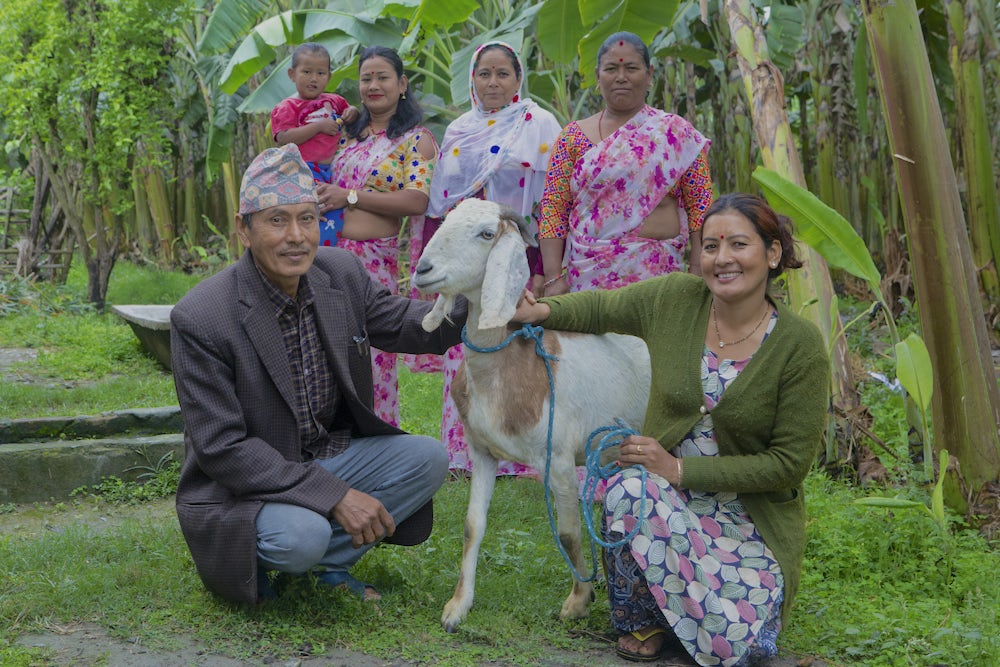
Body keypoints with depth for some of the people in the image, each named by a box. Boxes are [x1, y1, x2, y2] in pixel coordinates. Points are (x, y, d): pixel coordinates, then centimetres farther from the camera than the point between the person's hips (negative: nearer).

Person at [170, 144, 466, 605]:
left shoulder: (342, 274, -5)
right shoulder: (200, 319, -23)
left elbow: (406, 325, 7)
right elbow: (221, 447, -23)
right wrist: (334, 495, -28)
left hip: (329, 458, 7)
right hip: (242, 486, -6)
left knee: (428, 458, -11)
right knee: (301, 534, -34)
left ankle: (324, 561, -3)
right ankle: (251, 559, 2)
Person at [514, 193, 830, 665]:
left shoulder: (801, 346, -14)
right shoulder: (672, 299, -6)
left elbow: (789, 462, -13)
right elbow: (599, 308, 13)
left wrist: (682, 470, -19)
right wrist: (541, 311, -9)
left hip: (751, 515, -1)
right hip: (669, 492, 2)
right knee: (629, 490, -34)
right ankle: (644, 619, -6)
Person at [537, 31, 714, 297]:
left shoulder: (677, 134, 6)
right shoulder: (574, 137, 9)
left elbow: (700, 207, 3)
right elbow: (553, 207, 3)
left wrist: (697, 275, -5)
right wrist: (554, 277, -6)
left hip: (657, 273, -1)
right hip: (587, 273, 1)